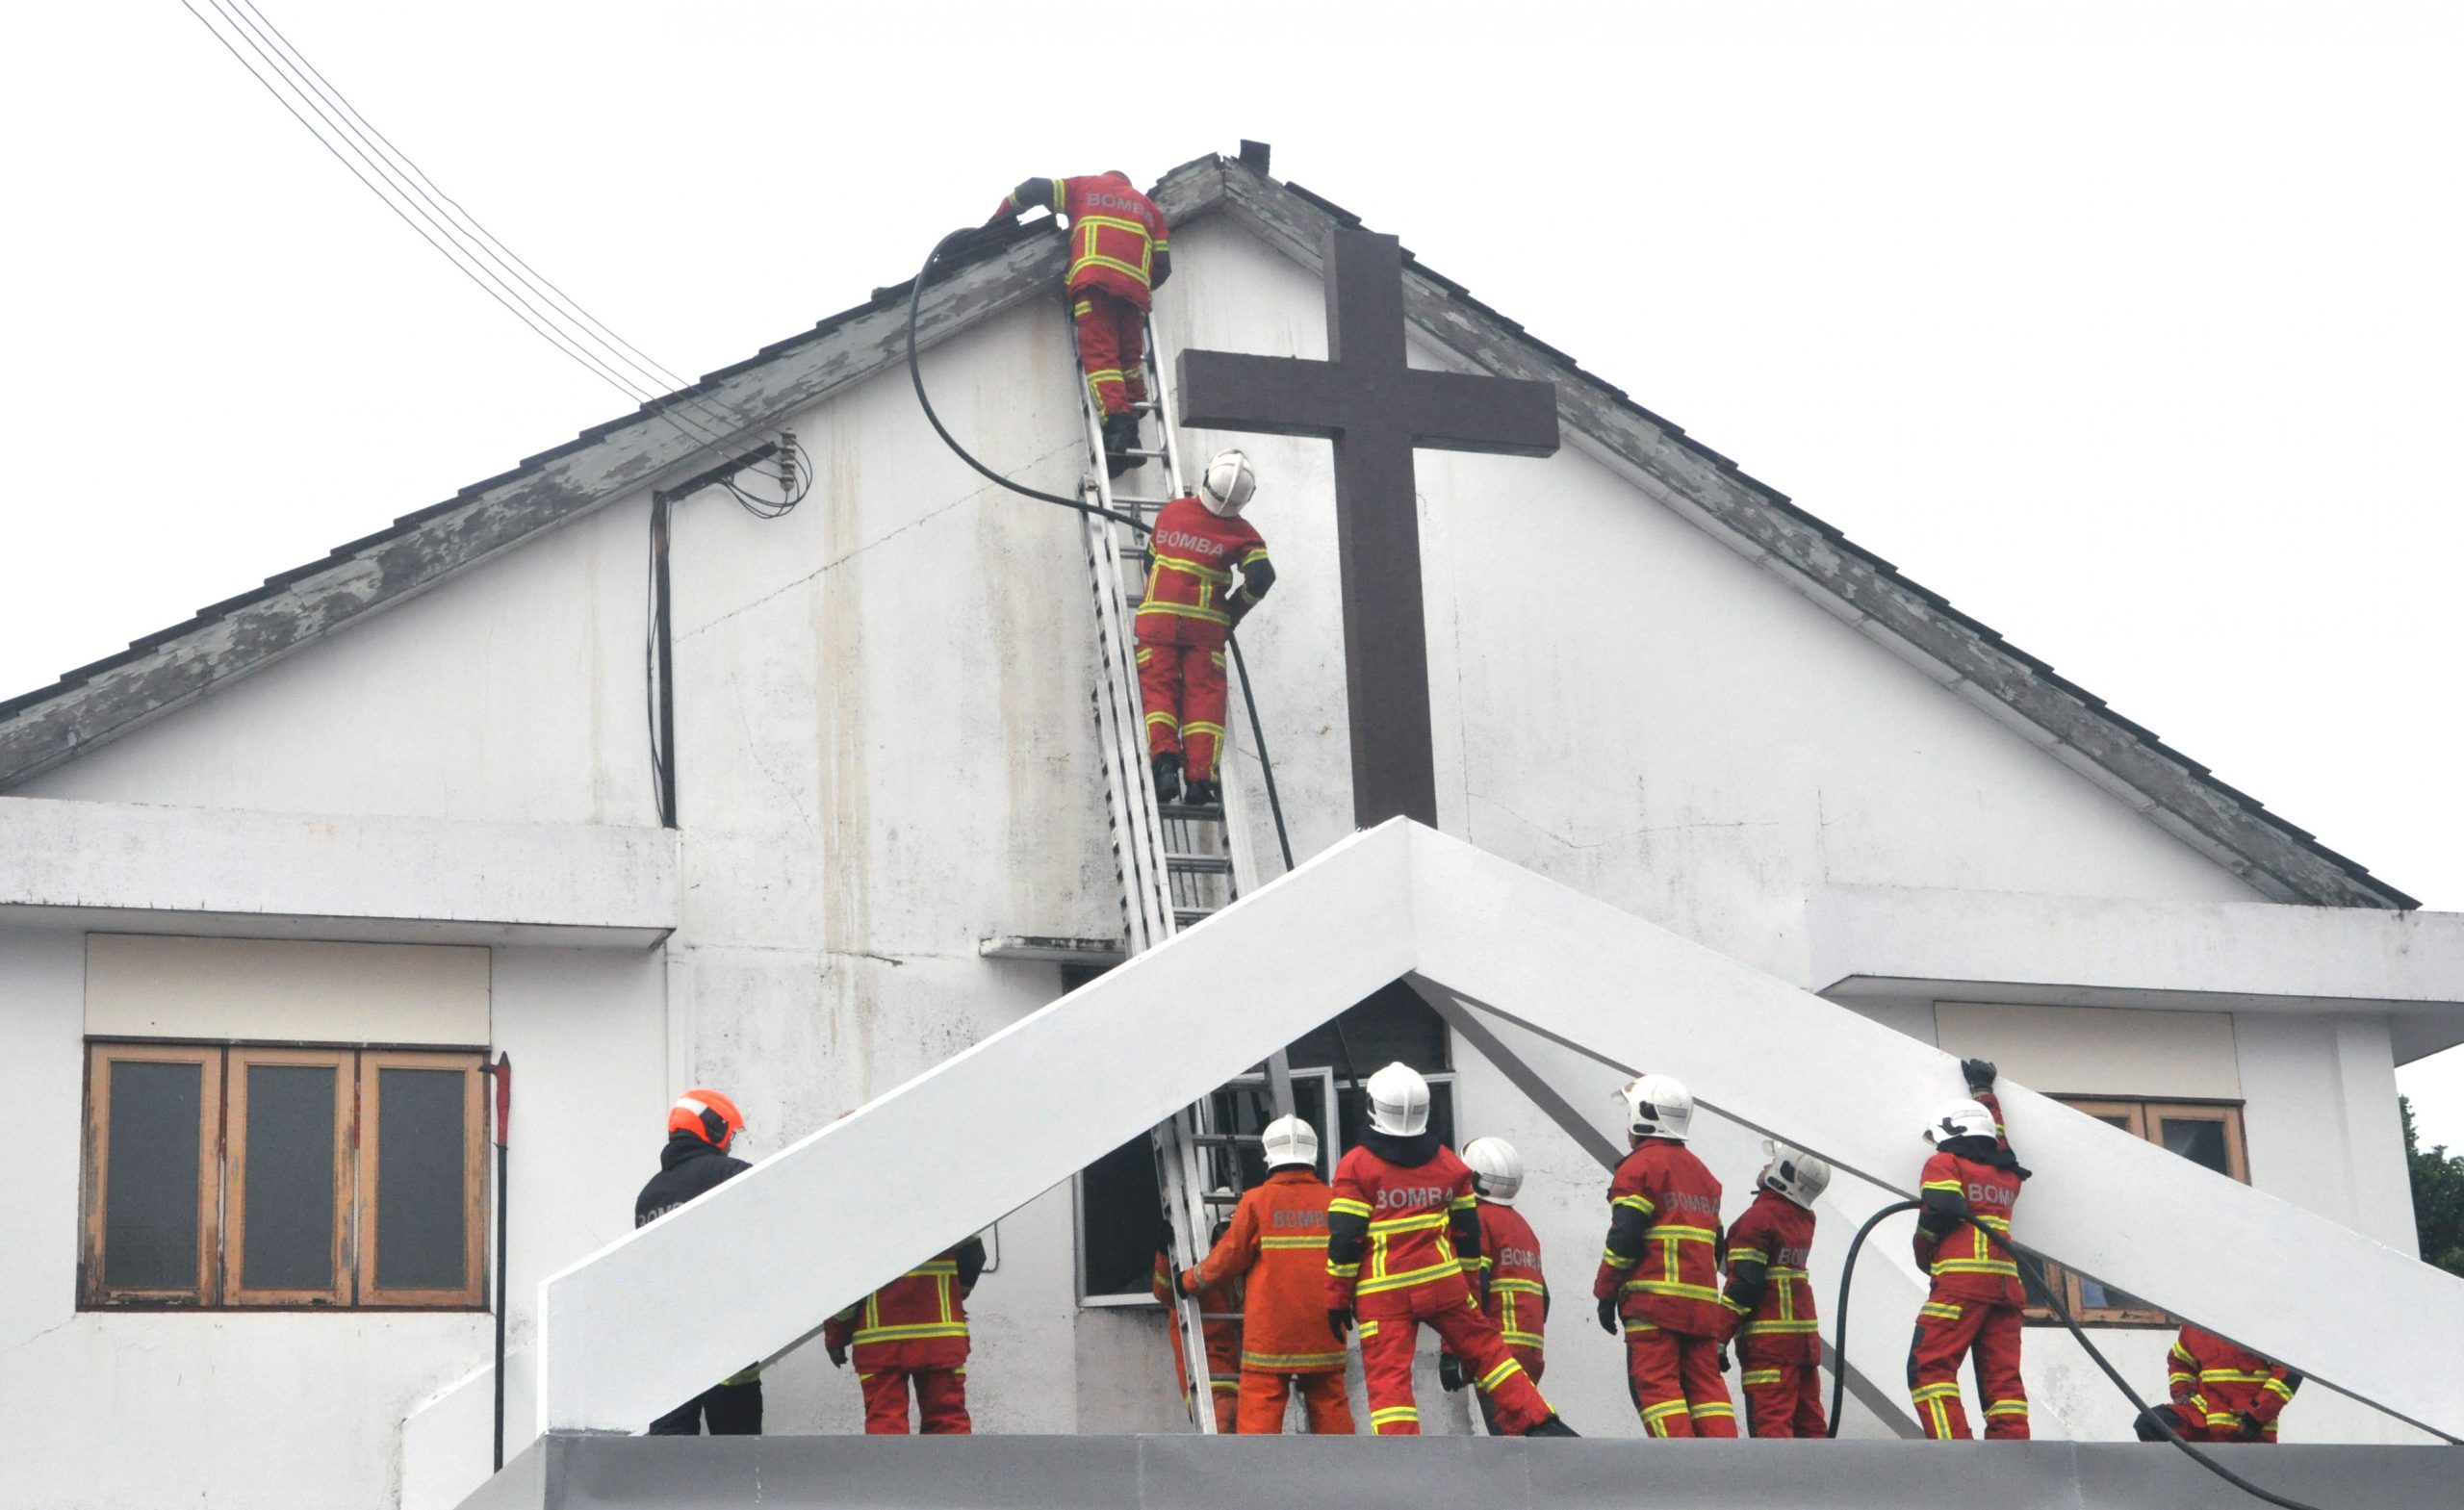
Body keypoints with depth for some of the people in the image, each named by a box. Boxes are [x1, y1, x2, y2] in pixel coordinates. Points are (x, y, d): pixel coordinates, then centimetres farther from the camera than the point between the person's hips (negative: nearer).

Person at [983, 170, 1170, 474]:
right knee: (1130, 356, 11)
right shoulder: (1148, 207, 33)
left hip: (1094, 278, -3)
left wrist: (1000, 217, 29)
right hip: (1136, 285, 3)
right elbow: (1162, 264, 21)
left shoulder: (1087, 187, 26)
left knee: (1100, 353, -13)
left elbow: (1035, 189, 17)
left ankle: (1116, 422, -31)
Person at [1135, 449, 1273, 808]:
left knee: (1159, 689, 2)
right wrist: (1233, 613, 4)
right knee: (1204, 697, 1)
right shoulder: (1241, 533, -3)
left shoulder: (1171, 512, 4)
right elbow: (1261, 576, -12)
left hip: (1158, 618, 1)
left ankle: (1164, 758, -20)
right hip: (1206, 626, -1)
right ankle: (1201, 777, -10)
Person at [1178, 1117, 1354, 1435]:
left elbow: (1228, 1258, -1)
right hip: (1323, 1330, 4)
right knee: (1330, 1406, 9)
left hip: (1270, 1328, -4)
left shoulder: (1257, 1201, -5)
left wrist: (1190, 1281, 16)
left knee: (1260, 1409, -3)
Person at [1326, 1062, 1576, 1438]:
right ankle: (1540, 1426, 18)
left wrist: (1337, 1298, 0)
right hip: (1443, 1284, 4)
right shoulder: (1449, 1165, 8)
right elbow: (1468, 1236, 13)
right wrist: (1471, 1290, 23)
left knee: (1388, 1379, -4)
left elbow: (1344, 1241, -7)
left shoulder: (1356, 1166, -5)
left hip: (1383, 1294, -3)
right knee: (1485, 1347, 17)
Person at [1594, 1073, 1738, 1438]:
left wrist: (1605, 1292, -3)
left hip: (1654, 1298, -7)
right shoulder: (1701, 1173, 21)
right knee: (1705, 1381, 6)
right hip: (1702, 1299, 7)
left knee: (1655, 1382, -7)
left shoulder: (1640, 1165, -3)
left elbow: (1625, 1238, -11)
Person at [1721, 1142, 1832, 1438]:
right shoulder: (1803, 1219, 10)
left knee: (1770, 1420, -8)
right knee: (1807, 1418, 12)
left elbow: (1744, 1285, -16)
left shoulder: (1758, 1218, -12)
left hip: (1769, 1341, -8)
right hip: (1804, 1337, 8)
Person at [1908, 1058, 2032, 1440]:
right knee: (2003, 1377, 3)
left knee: (1929, 1365, -11)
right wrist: (1983, 1088, 60)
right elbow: (1998, 1135, 47)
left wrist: (1924, 1255, 6)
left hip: (1961, 1279, -7)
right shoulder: (2005, 1171, 25)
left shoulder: (1945, 1163, 6)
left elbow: (1940, 1210, -11)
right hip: (2006, 1281, 7)